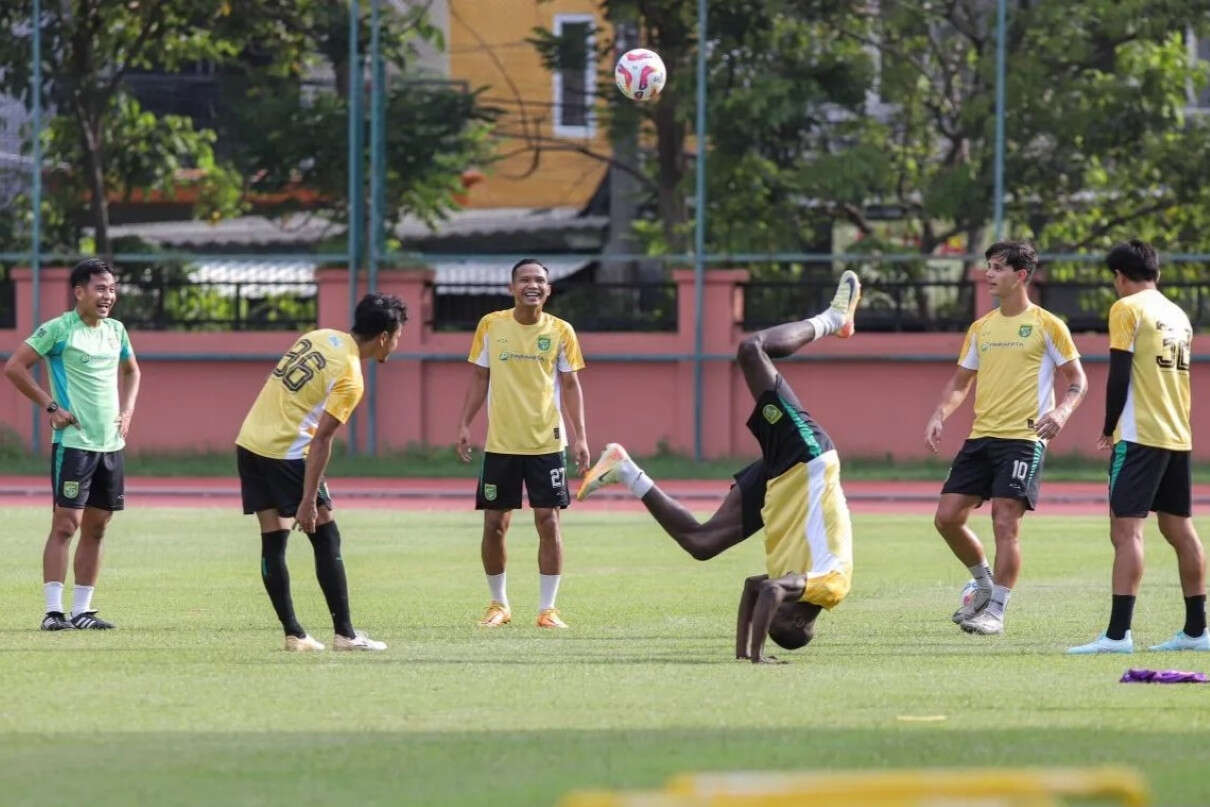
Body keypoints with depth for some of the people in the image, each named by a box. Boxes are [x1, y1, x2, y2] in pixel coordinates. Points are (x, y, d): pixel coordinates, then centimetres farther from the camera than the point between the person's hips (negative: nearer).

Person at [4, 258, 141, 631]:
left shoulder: (116, 331, 11)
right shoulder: (58, 329, -8)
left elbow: (131, 370, 29)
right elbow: (14, 366, -9)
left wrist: (127, 410, 13)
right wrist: (50, 406, -10)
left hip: (111, 444, 7)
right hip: (73, 442, -7)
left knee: (96, 527, 7)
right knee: (66, 523, -9)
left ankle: (82, 610, 11)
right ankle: (53, 611, -9)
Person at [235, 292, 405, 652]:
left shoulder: (318, 337, 9)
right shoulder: (349, 378, -13)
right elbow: (321, 440, -18)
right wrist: (308, 501, -17)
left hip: (249, 443, 8)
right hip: (286, 453, -8)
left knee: (273, 541, 9)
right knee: (326, 539, 2)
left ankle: (293, 633, 12)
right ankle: (344, 634, 4)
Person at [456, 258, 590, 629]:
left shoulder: (560, 331, 0)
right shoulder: (491, 326, 1)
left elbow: (571, 385, 4)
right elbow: (479, 378, 8)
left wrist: (580, 436, -3)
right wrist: (464, 426, 1)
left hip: (546, 442, -1)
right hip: (500, 443, 1)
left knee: (548, 521, -4)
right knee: (494, 523, 2)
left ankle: (548, 608, 4)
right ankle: (498, 604, 18)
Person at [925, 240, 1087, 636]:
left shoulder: (1045, 325, -2)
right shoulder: (981, 328, 15)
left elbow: (1077, 380, 0)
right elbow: (960, 382, 21)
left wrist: (1061, 411, -20)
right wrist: (938, 416, 4)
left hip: (1024, 438, -6)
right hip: (981, 437, 6)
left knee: (1005, 522, -12)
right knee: (947, 516, 0)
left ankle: (995, 611, -3)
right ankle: (985, 585, 21)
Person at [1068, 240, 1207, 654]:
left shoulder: (1127, 309, -6)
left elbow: (1119, 375, -12)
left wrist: (1109, 428, 0)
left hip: (1140, 435, -8)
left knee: (1126, 529, -12)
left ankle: (1118, 633, -22)